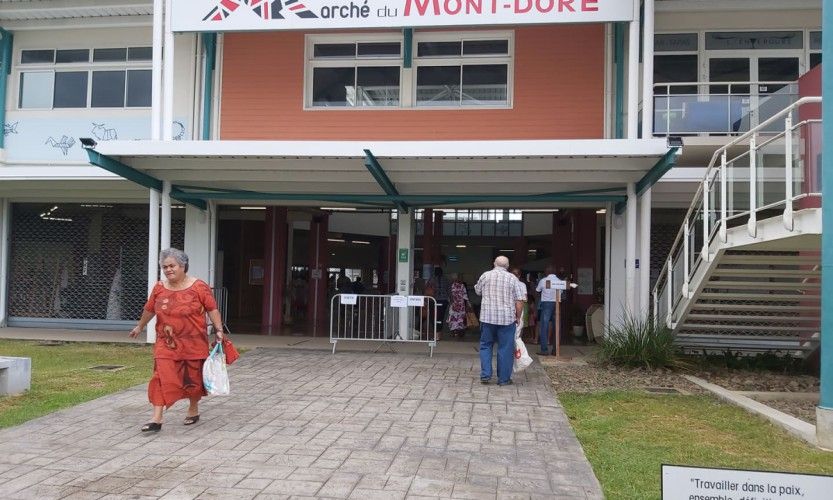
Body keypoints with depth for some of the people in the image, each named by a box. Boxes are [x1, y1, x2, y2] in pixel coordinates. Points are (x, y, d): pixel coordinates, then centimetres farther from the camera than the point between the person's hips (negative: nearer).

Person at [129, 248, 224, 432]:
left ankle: (193, 410, 34)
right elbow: (149, 309, 18)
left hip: (193, 343, -2)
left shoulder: (199, 287, -8)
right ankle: (157, 419, -8)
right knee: (162, 377, -9)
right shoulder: (159, 288, 3)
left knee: (193, 377, 10)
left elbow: (212, 309, -6)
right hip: (166, 343, 2)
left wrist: (219, 330, -13)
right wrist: (139, 327, 30)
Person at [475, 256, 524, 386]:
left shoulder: (485, 275, 2)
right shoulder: (512, 278, -1)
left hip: (487, 317, 1)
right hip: (507, 318, -1)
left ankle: (485, 375, 7)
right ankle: (504, 378, 9)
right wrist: (518, 317, 7)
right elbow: (519, 301, -3)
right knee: (505, 348, 5)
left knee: (486, 346, 13)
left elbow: (478, 291, 17)